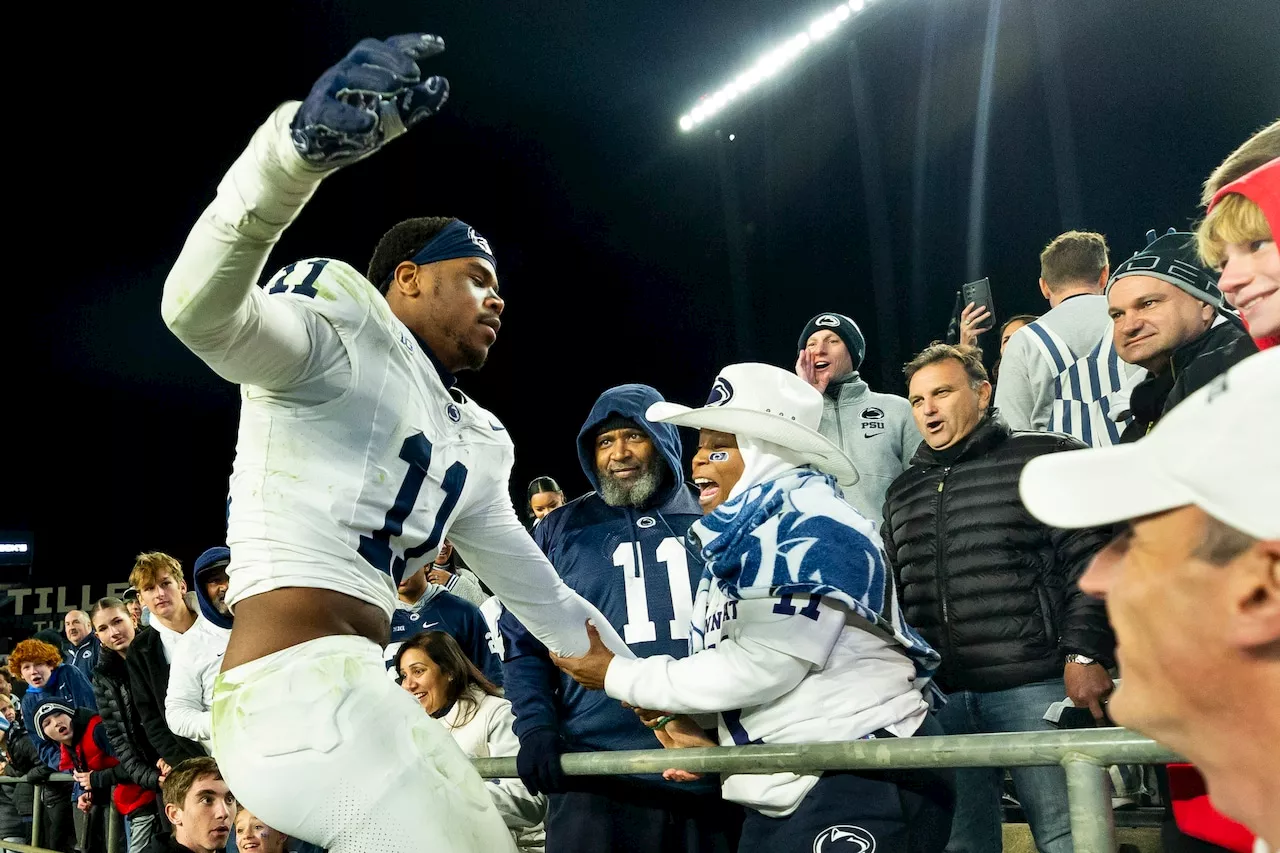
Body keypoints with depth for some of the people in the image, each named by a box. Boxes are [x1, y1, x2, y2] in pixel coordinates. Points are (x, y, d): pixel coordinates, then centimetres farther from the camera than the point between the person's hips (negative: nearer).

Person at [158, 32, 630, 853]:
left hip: (357, 692, 9)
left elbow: (547, 601, 29)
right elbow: (200, 309, -24)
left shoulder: (474, 445, 23)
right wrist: (304, 143, -41)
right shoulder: (341, 329, -1)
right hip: (298, 689, -9)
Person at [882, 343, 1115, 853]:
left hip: (1037, 686, -5)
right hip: (940, 697, 5)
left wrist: (1085, 655, -13)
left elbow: (1092, 562, -5)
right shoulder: (902, 493, 20)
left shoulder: (1046, 459, 3)